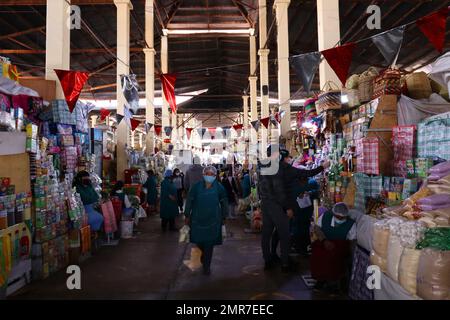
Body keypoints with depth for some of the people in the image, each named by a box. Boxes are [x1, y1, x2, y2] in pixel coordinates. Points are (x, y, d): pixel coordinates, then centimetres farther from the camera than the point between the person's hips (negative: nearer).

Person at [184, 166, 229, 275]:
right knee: (198, 241, 9)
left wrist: (223, 216, 9)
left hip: (213, 220, 0)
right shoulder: (196, 187, -6)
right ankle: (204, 253, 43)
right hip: (198, 219, 1)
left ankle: (206, 266, 19)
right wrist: (187, 216, 3)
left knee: (209, 244, 3)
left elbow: (224, 203, 7)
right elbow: (189, 201, 1)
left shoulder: (219, 188, -3)